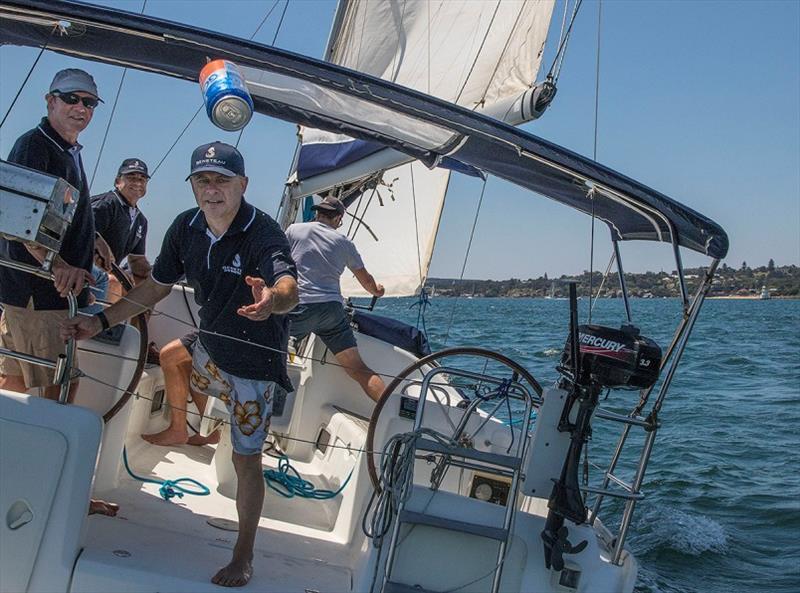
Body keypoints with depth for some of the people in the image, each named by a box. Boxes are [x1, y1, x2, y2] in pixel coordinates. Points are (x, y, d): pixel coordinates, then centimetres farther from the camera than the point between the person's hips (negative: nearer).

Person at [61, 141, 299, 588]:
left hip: (256, 362, -7)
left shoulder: (264, 233, -31)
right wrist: (101, 322, -7)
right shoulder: (186, 228, -10)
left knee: (246, 460, -2)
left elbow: (290, 287, -50)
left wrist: (272, 300, -75)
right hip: (210, 346, 7)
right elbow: (156, 287, 2)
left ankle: (244, 557, 16)